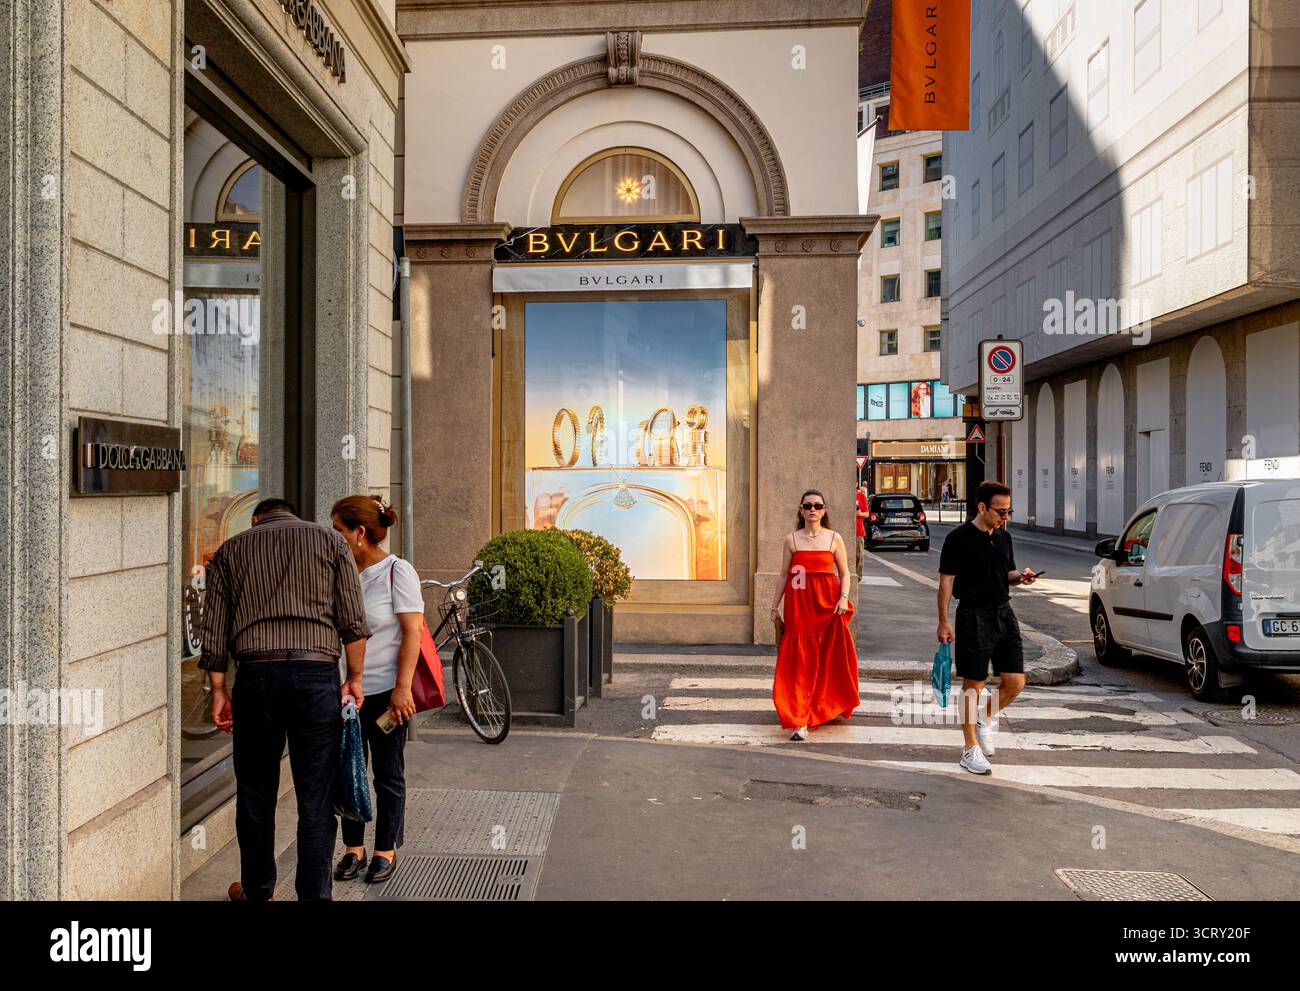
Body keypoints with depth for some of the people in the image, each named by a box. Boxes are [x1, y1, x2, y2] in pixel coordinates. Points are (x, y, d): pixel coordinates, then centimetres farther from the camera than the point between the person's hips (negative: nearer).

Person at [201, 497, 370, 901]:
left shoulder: (231, 550, 14)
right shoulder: (329, 540, 10)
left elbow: (214, 630, 9)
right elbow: (353, 619, 2)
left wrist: (219, 690, 15)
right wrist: (355, 678, 9)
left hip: (254, 675, 2)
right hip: (316, 674, -1)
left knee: (256, 792, 16)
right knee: (316, 798, 4)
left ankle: (257, 890, 31)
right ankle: (314, 895, 9)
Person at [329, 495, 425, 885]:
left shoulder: (397, 571, -10)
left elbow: (412, 634, -12)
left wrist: (402, 688, -16)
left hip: (385, 690, -5)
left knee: (388, 775, 8)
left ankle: (386, 851, 22)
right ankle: (353, 848, 27)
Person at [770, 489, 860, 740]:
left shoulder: (834, 538, 5)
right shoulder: (792, 539, 7)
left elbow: (845, 573, 5)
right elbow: (784, 574, 10)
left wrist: (844, 597, -11)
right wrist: (775, 606, 9)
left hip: (828, 603, 0)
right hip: (799, 605, 0)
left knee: (831, 659, 5)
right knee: (800, 662, -4)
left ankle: (827, 706, 27)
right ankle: (799, 722, -4)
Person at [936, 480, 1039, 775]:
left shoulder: (1003, 537, 10)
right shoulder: (959, 538, -10)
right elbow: (946, 581, -9)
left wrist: (1020, 576, -2)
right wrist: (944, 621, -13)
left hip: (1003, 612, 6)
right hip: (974, 615, -6)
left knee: (1015, 681, 2)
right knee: (973, 684, 0)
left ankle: (987, 717, 30)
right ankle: (971, 749, 12)